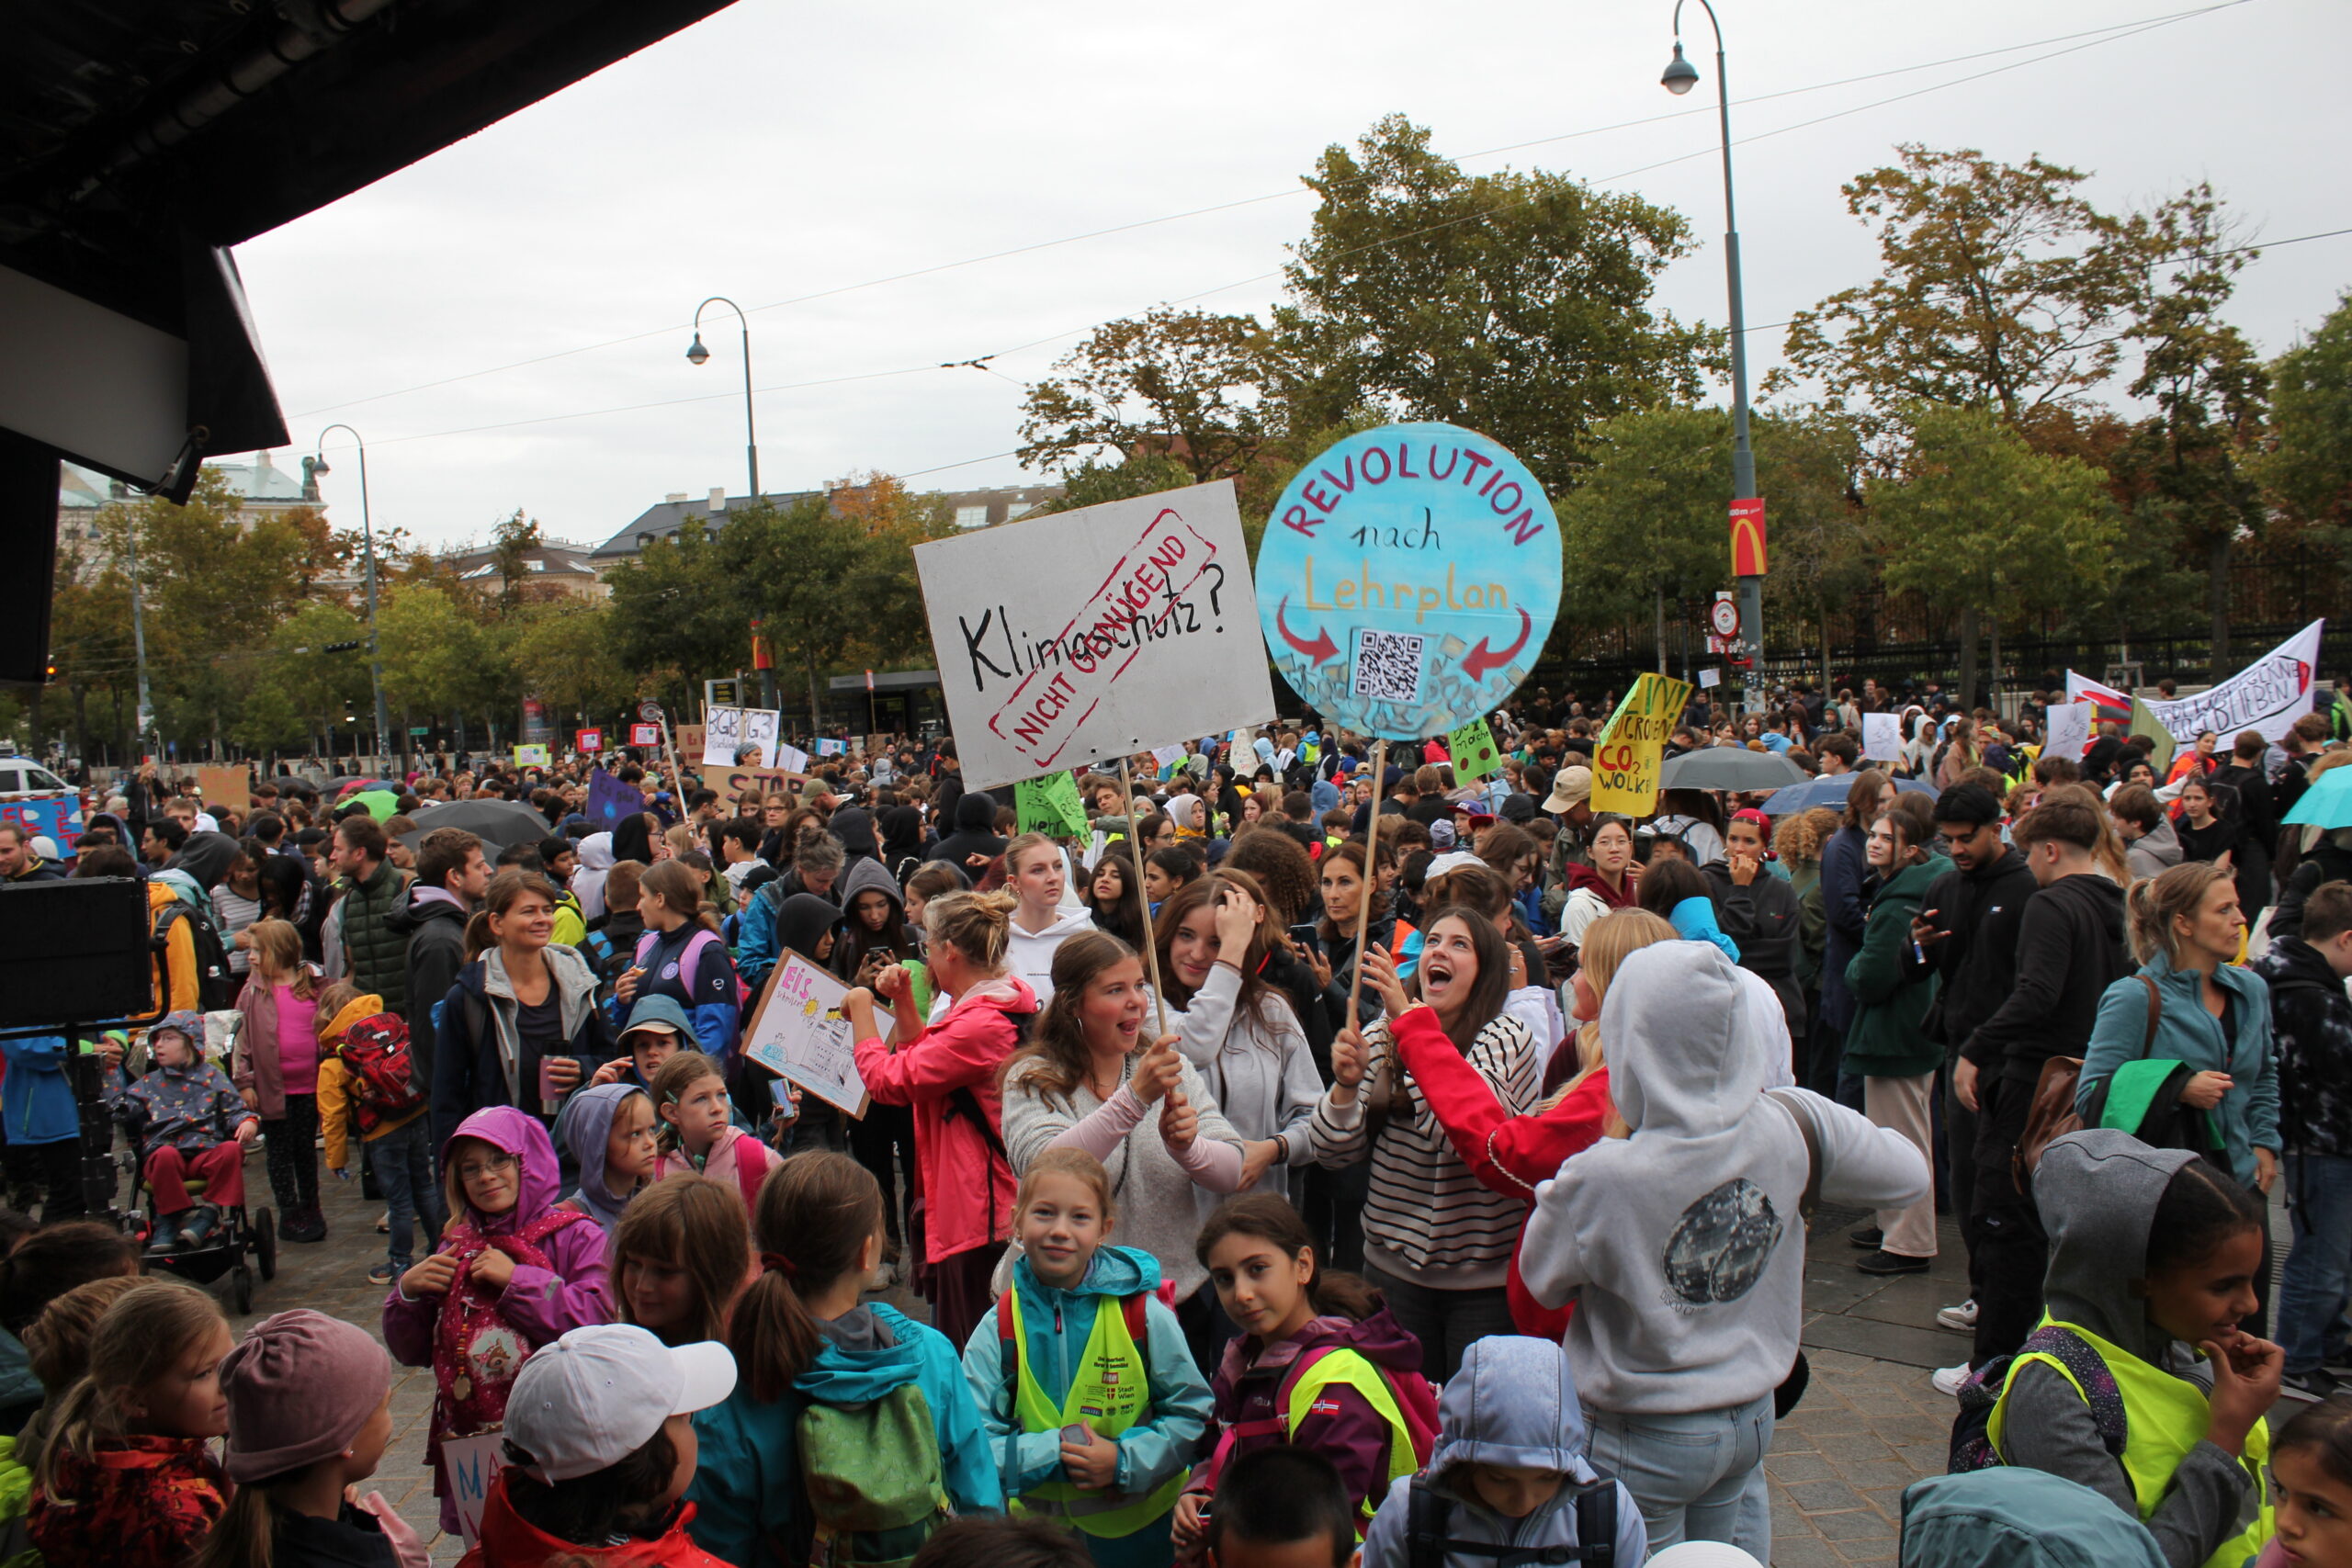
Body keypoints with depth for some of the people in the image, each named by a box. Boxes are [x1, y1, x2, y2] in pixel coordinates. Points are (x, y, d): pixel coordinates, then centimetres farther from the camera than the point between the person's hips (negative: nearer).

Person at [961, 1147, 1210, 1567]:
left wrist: (1125, 1460, -18)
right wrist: (1053, 1454, -21)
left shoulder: (1143, 1314, -10)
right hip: (1037, 1529, 1)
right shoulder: (998, 1328, -8)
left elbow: (1191, 1412, -4)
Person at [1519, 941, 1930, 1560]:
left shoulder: (1599, 1180, -29)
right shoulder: (1793, 1126, -17)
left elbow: (1543, 1281, -10)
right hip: (1753, 1418, 5)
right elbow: (1909, 1174, 1)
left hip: (1644, 1444, -4)